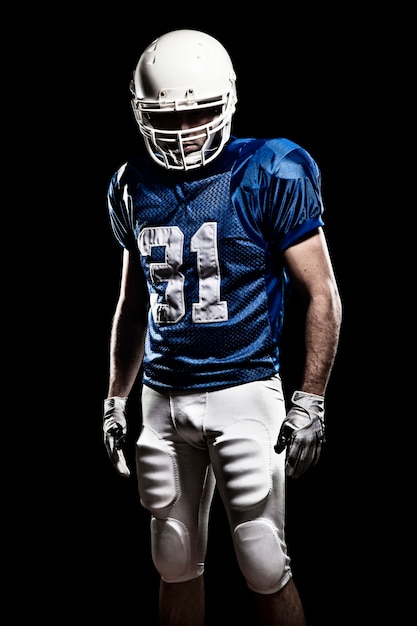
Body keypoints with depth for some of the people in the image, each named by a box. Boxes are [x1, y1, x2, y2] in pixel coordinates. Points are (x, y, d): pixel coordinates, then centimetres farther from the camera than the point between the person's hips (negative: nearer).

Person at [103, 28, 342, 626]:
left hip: (244, 393, -5)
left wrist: (310, 402, -13)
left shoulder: (270, 176, -9)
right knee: (176, 562, 14)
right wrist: (115, 400, 16)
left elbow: (322, 296, -7)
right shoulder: (135, 186, 7)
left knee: (266, 570, -1)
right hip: (163, 398, 5)